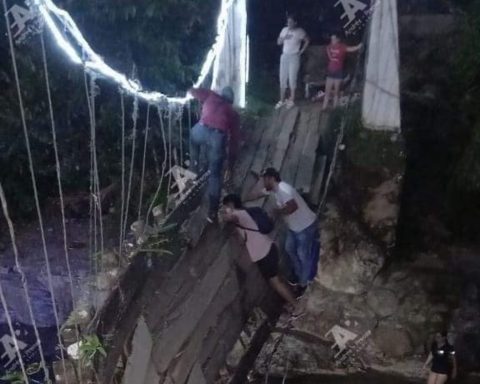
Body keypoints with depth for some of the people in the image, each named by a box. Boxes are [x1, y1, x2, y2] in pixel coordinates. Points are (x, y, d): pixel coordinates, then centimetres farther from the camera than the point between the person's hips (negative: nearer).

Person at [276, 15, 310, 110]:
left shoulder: (300, 31, -6)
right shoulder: (284, 30, 5)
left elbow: (307, 41, 3)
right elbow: (278, 42, 8)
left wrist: (301, 51, -2)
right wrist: (284, 38, -12)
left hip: (294, 57, -4)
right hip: (284, 56, 4)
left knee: (292, 79, -5)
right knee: (282, 79, 5)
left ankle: (292, 100, 3)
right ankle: (282, 100, 13)